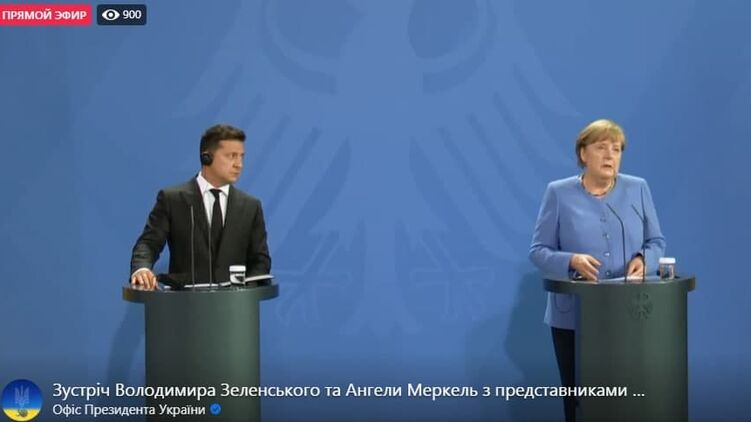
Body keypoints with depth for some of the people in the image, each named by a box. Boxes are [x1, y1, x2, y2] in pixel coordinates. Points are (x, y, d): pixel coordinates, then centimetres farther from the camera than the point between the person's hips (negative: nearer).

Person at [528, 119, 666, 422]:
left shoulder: (638, 189, 6)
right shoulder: (559, 193, -1)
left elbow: (656, 241, 9)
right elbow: (538, 250, -2)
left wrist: (643, 259, -13)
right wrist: (571, 261, -21)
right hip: (573, 315, -1)